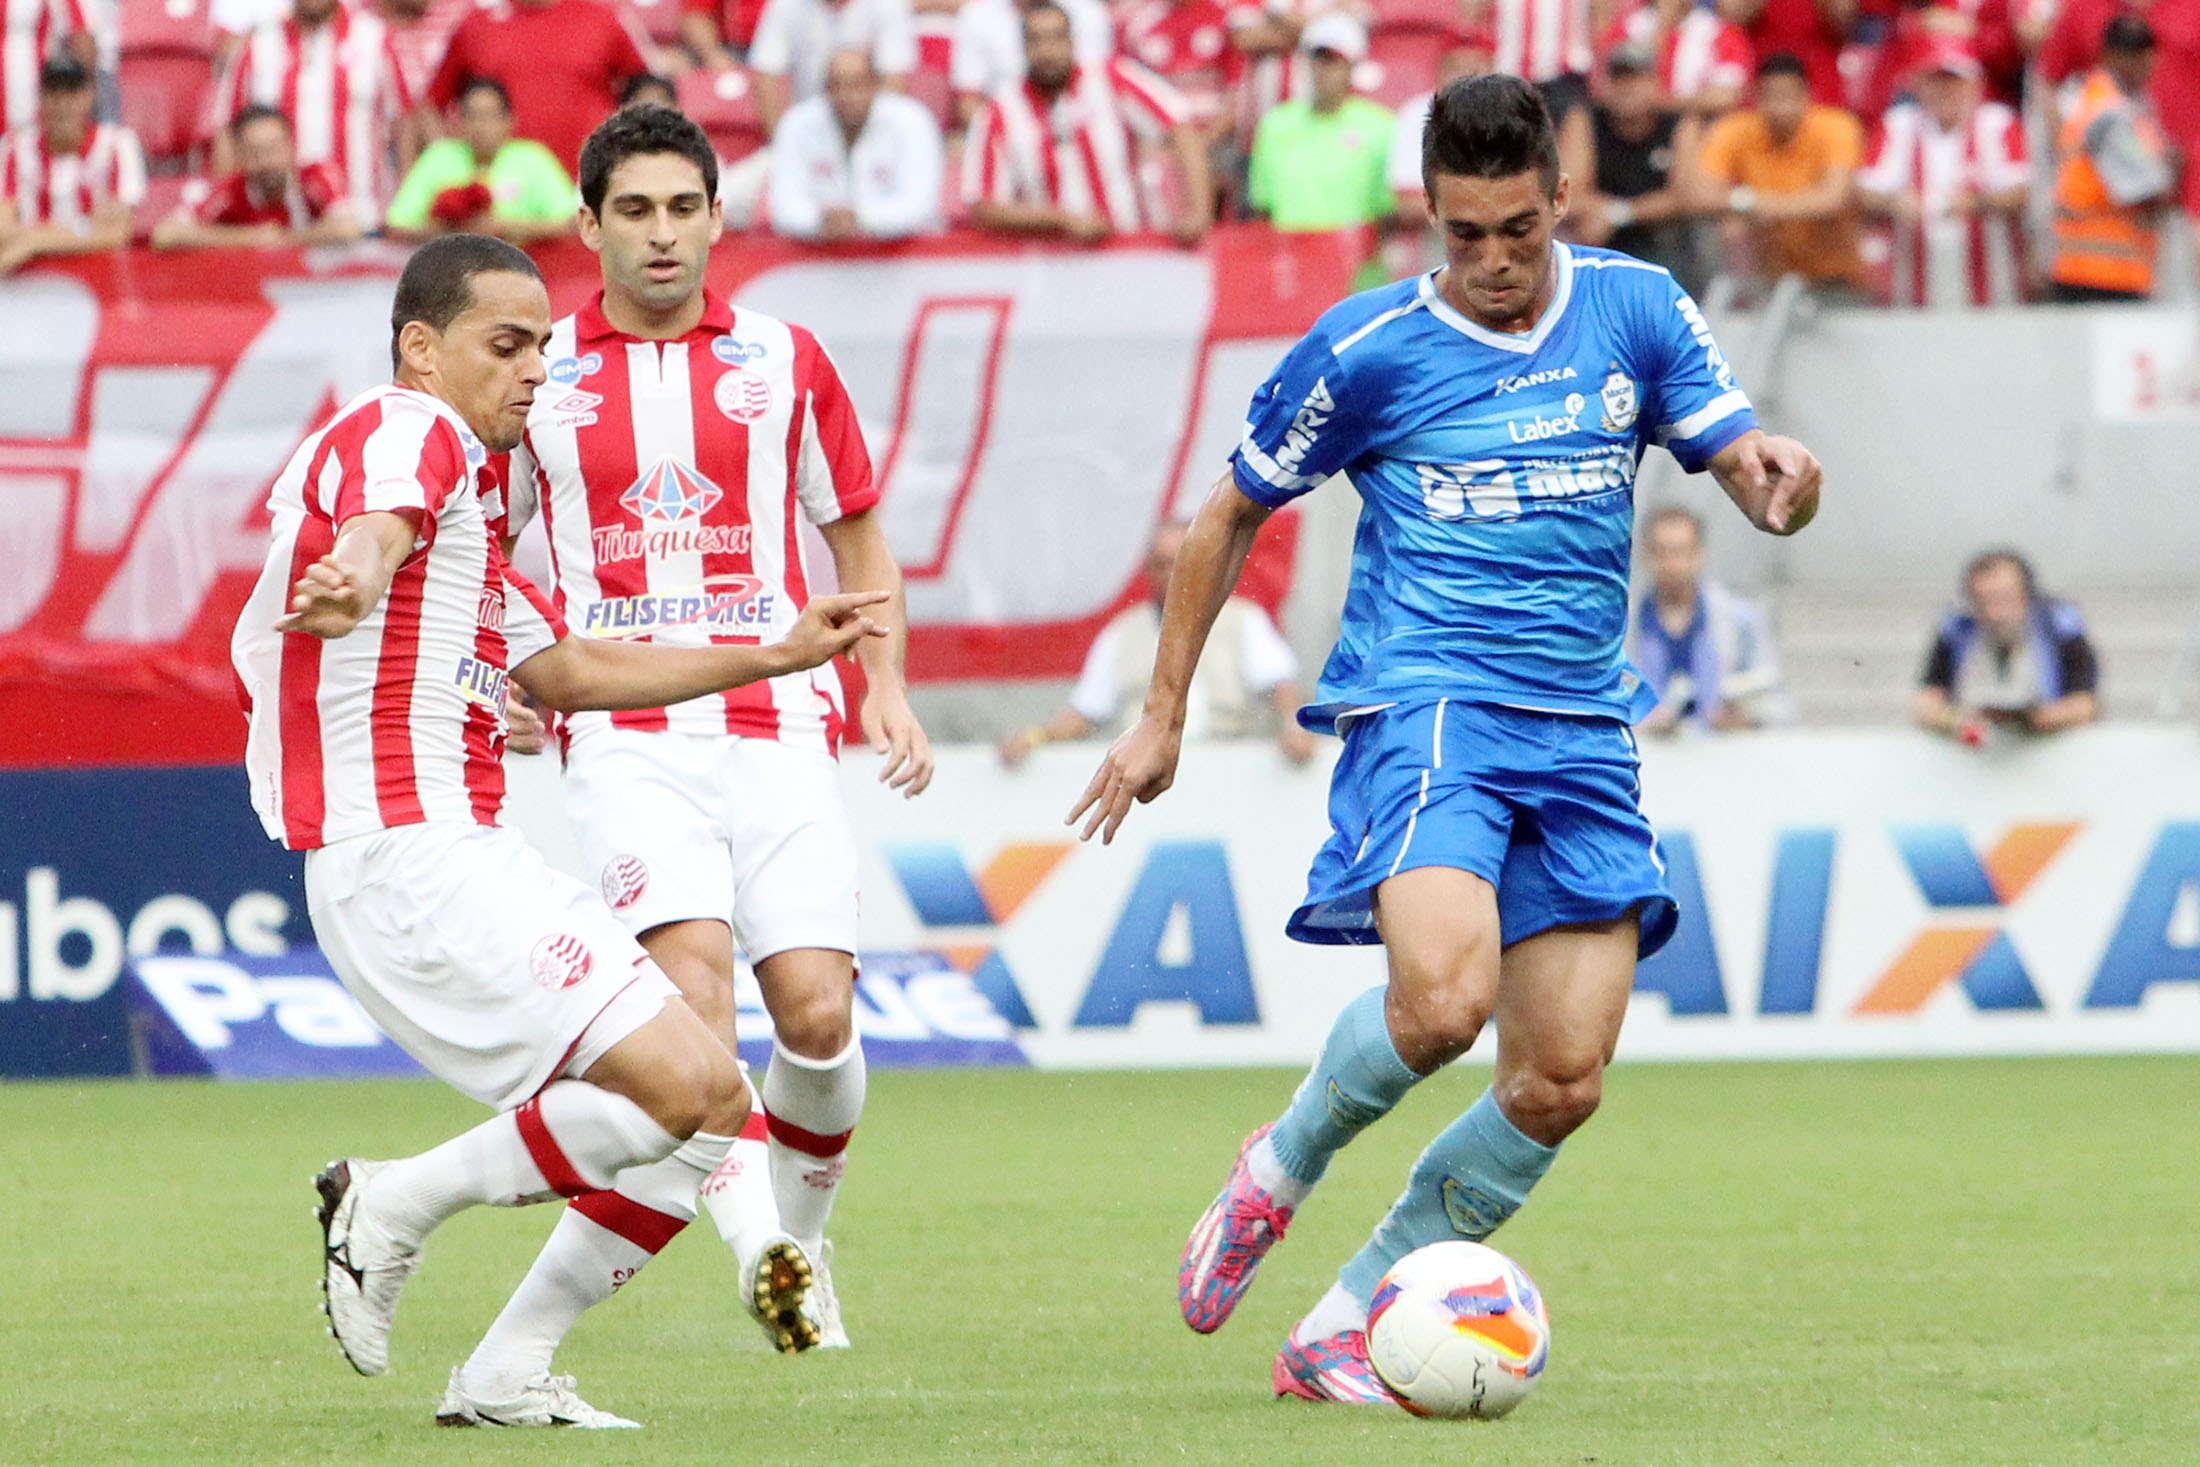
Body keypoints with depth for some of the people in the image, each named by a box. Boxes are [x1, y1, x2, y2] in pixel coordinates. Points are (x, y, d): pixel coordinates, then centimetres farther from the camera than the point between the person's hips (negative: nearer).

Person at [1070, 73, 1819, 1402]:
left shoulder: (1635, 309, 7)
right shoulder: (1368, 349, 0)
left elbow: (1753, 475, 5)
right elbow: (1232, 516, 11)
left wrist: (1780, 482, -21)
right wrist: (1163, 718, 11)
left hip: (1583, 732, 4)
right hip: (1424, 701, -4)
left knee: (1563, 1082, -4)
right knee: (1442, 1001, -29)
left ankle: (1342, 1329, 9)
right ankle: (1280, 1170, 2)